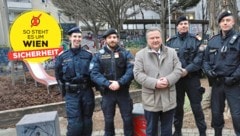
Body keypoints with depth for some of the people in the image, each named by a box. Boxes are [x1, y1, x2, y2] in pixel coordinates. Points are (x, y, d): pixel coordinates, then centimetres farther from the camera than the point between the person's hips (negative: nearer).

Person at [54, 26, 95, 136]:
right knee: (74, 124, -3)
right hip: (71, 94, -1)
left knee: (87, 121, 14)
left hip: (87, 92, 2)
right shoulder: (62, 56, -1)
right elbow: (58, 75, 8)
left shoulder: (88, 55, 1)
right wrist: (65, 88, 6)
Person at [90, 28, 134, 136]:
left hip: (123, 91, 0)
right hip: (107, 92, 0)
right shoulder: (98, 55, 0)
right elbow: (94, 73, -10)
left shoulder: (126, 53, -1)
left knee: (128, 118, 11)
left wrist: (120, 83, -23)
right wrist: (108, 84, -21)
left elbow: (131, 70, -13)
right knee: (108, 120, 15)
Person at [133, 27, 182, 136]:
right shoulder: (140, 54, -1)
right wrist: (154, 83, -20)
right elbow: (138, 74, -9)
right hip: (151, 99, -2)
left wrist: (168, 80, -18)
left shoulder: (171, 52, 7)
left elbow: (178, 70, 1)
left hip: (168, 99, 2)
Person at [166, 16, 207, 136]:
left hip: (192, 77, -2)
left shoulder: (195, 40, 0)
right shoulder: (171, 41, 5)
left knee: (196, 105, 5)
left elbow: (199, 58, -9)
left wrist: (187, 69, -19)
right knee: (178, 105, 13)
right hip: (176, 77, 2)